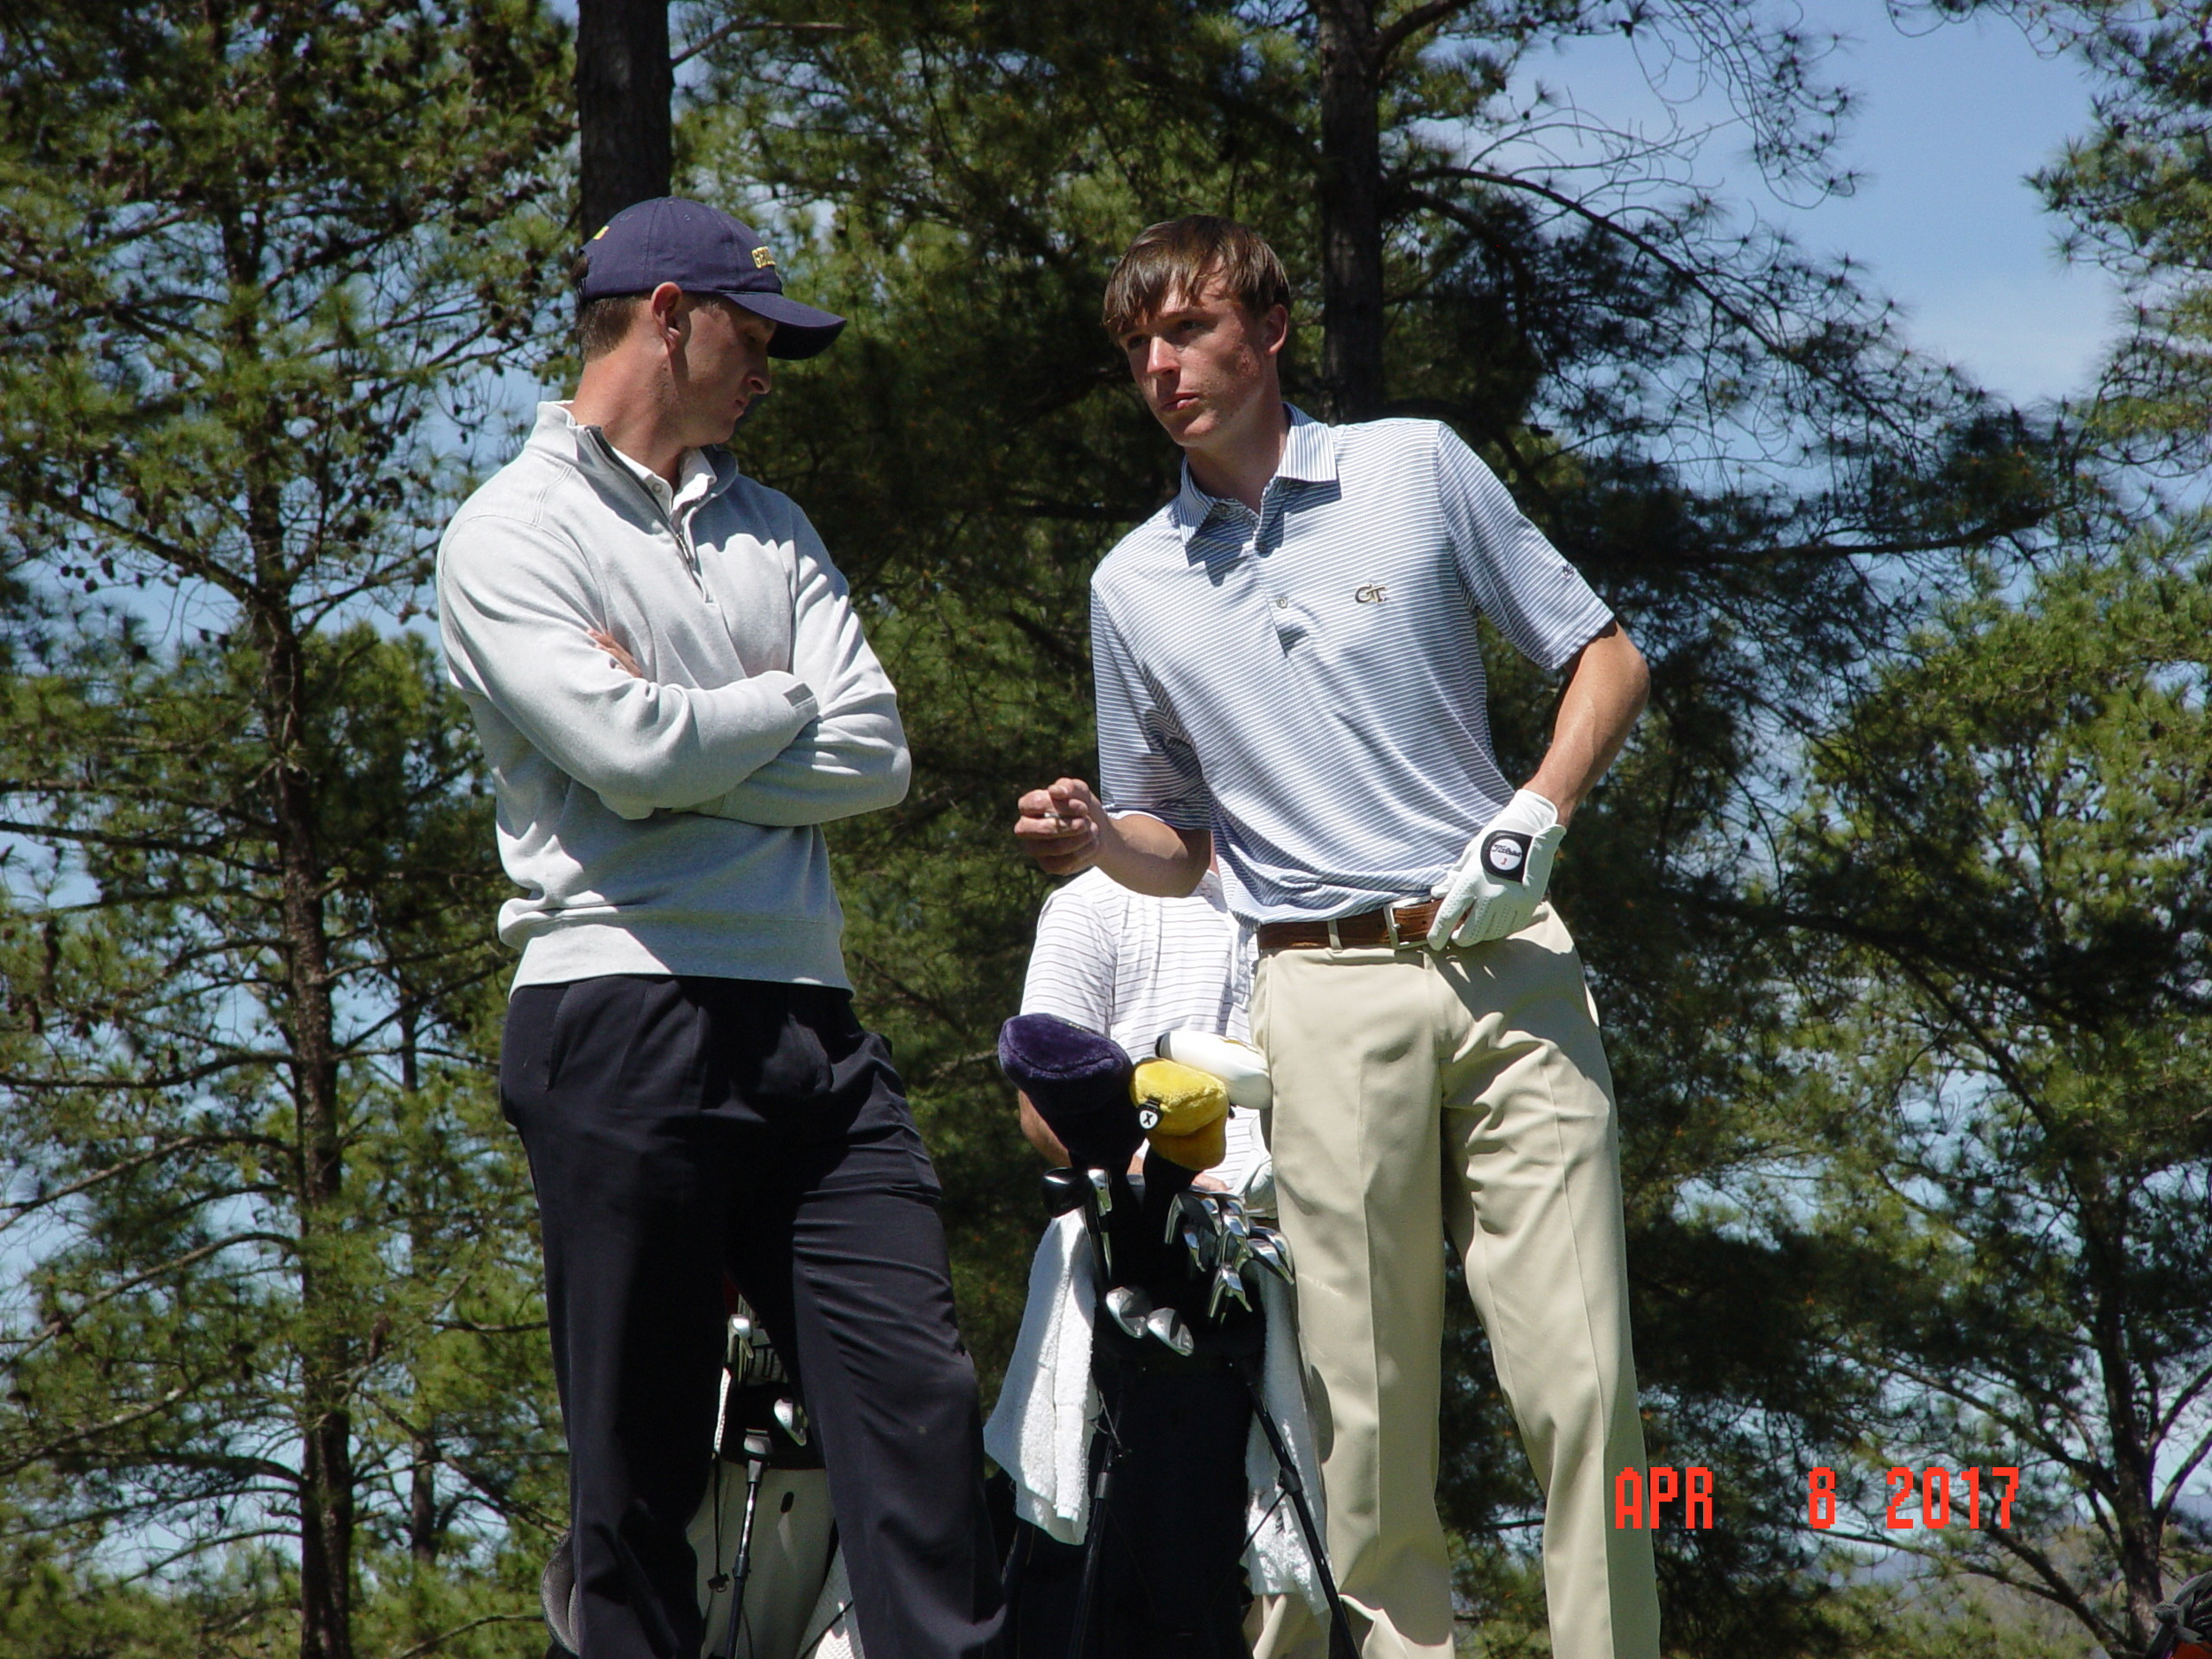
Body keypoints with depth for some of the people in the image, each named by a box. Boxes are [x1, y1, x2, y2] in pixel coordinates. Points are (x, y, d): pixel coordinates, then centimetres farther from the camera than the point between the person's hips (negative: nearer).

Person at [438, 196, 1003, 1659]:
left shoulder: (770, 530, 21)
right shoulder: (514, 534, 1)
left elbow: (877, 759, 7)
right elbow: (628, 750, -14)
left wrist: (683, 734, -4)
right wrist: (787, 704, 3)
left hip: (811, 1027, 6)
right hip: (625, 1026, -5)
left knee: (923, 1400, -5)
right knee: (641, 1458, -1)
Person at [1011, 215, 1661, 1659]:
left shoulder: (1419, 471, 7)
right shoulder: (1136, 587, 14)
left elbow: (1604, 658, 10)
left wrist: (1536, 818, -6)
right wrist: (1090, 837, -1)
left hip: (1507, 960, -1)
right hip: (1328, 997, 1)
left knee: (1579, 1372, -8)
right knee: (1367, 1408, -3)